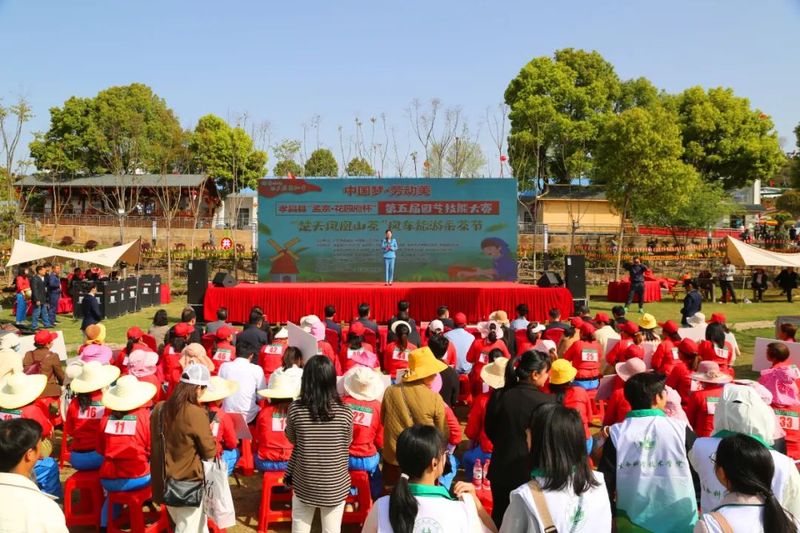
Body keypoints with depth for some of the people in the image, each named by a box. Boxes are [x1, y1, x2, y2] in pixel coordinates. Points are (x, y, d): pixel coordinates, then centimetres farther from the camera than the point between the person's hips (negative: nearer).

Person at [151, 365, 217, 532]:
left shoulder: (159, 409, -2)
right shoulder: (196, 413, -22)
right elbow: (210, 452, -12)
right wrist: (210, 434, 5)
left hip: (164, 482, 7)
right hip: (188, 484, -7)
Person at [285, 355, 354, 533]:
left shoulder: (295, 408, -14)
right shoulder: (345, 412, -15)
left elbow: (292, 439, 4)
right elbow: (347, 443, 2)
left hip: (304, 483, 1)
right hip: (335, 486, -1)